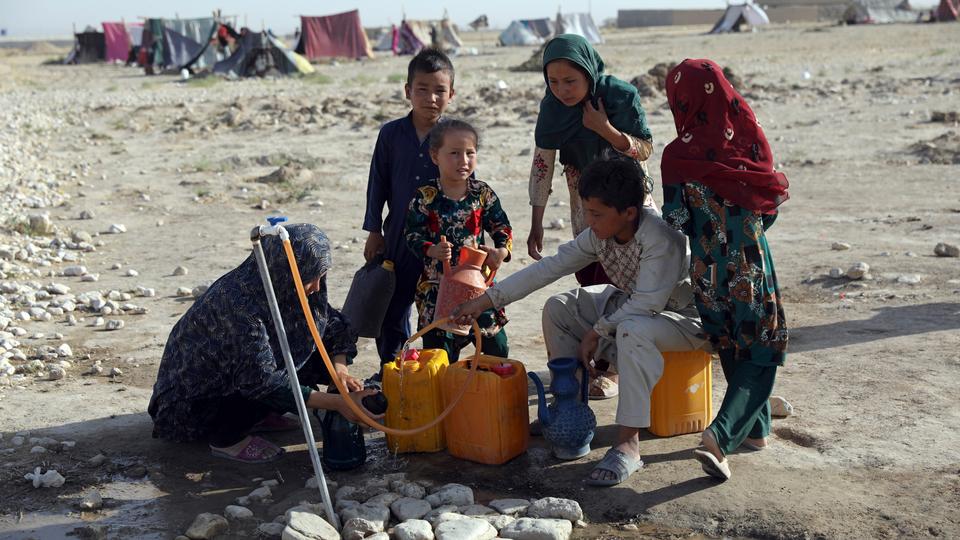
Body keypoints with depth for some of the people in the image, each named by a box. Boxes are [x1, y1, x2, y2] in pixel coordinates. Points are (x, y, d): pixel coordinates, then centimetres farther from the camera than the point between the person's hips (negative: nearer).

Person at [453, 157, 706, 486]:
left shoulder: (661, 238, -32)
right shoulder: (600, 234, -9)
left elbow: (647, 303, -34)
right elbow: (550, 267, -7)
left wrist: (597, 331, -22)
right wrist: (487, 300, -9)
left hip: (685, 317, -8)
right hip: (630, 306, 8)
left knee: (633, 329, -41)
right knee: (558, 308, -1)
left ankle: (628, 444, -35)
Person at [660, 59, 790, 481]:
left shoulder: (677, 156, -12)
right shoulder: (750, 138, -7)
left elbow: (675, 223, -7)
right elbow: (770, 207, 1)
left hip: (709, 268, 1)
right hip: (751, 261, 0)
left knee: (734, 348, 21)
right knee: (762, 352, 10)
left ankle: (755, 428, 34)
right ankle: (721, 434, -7)